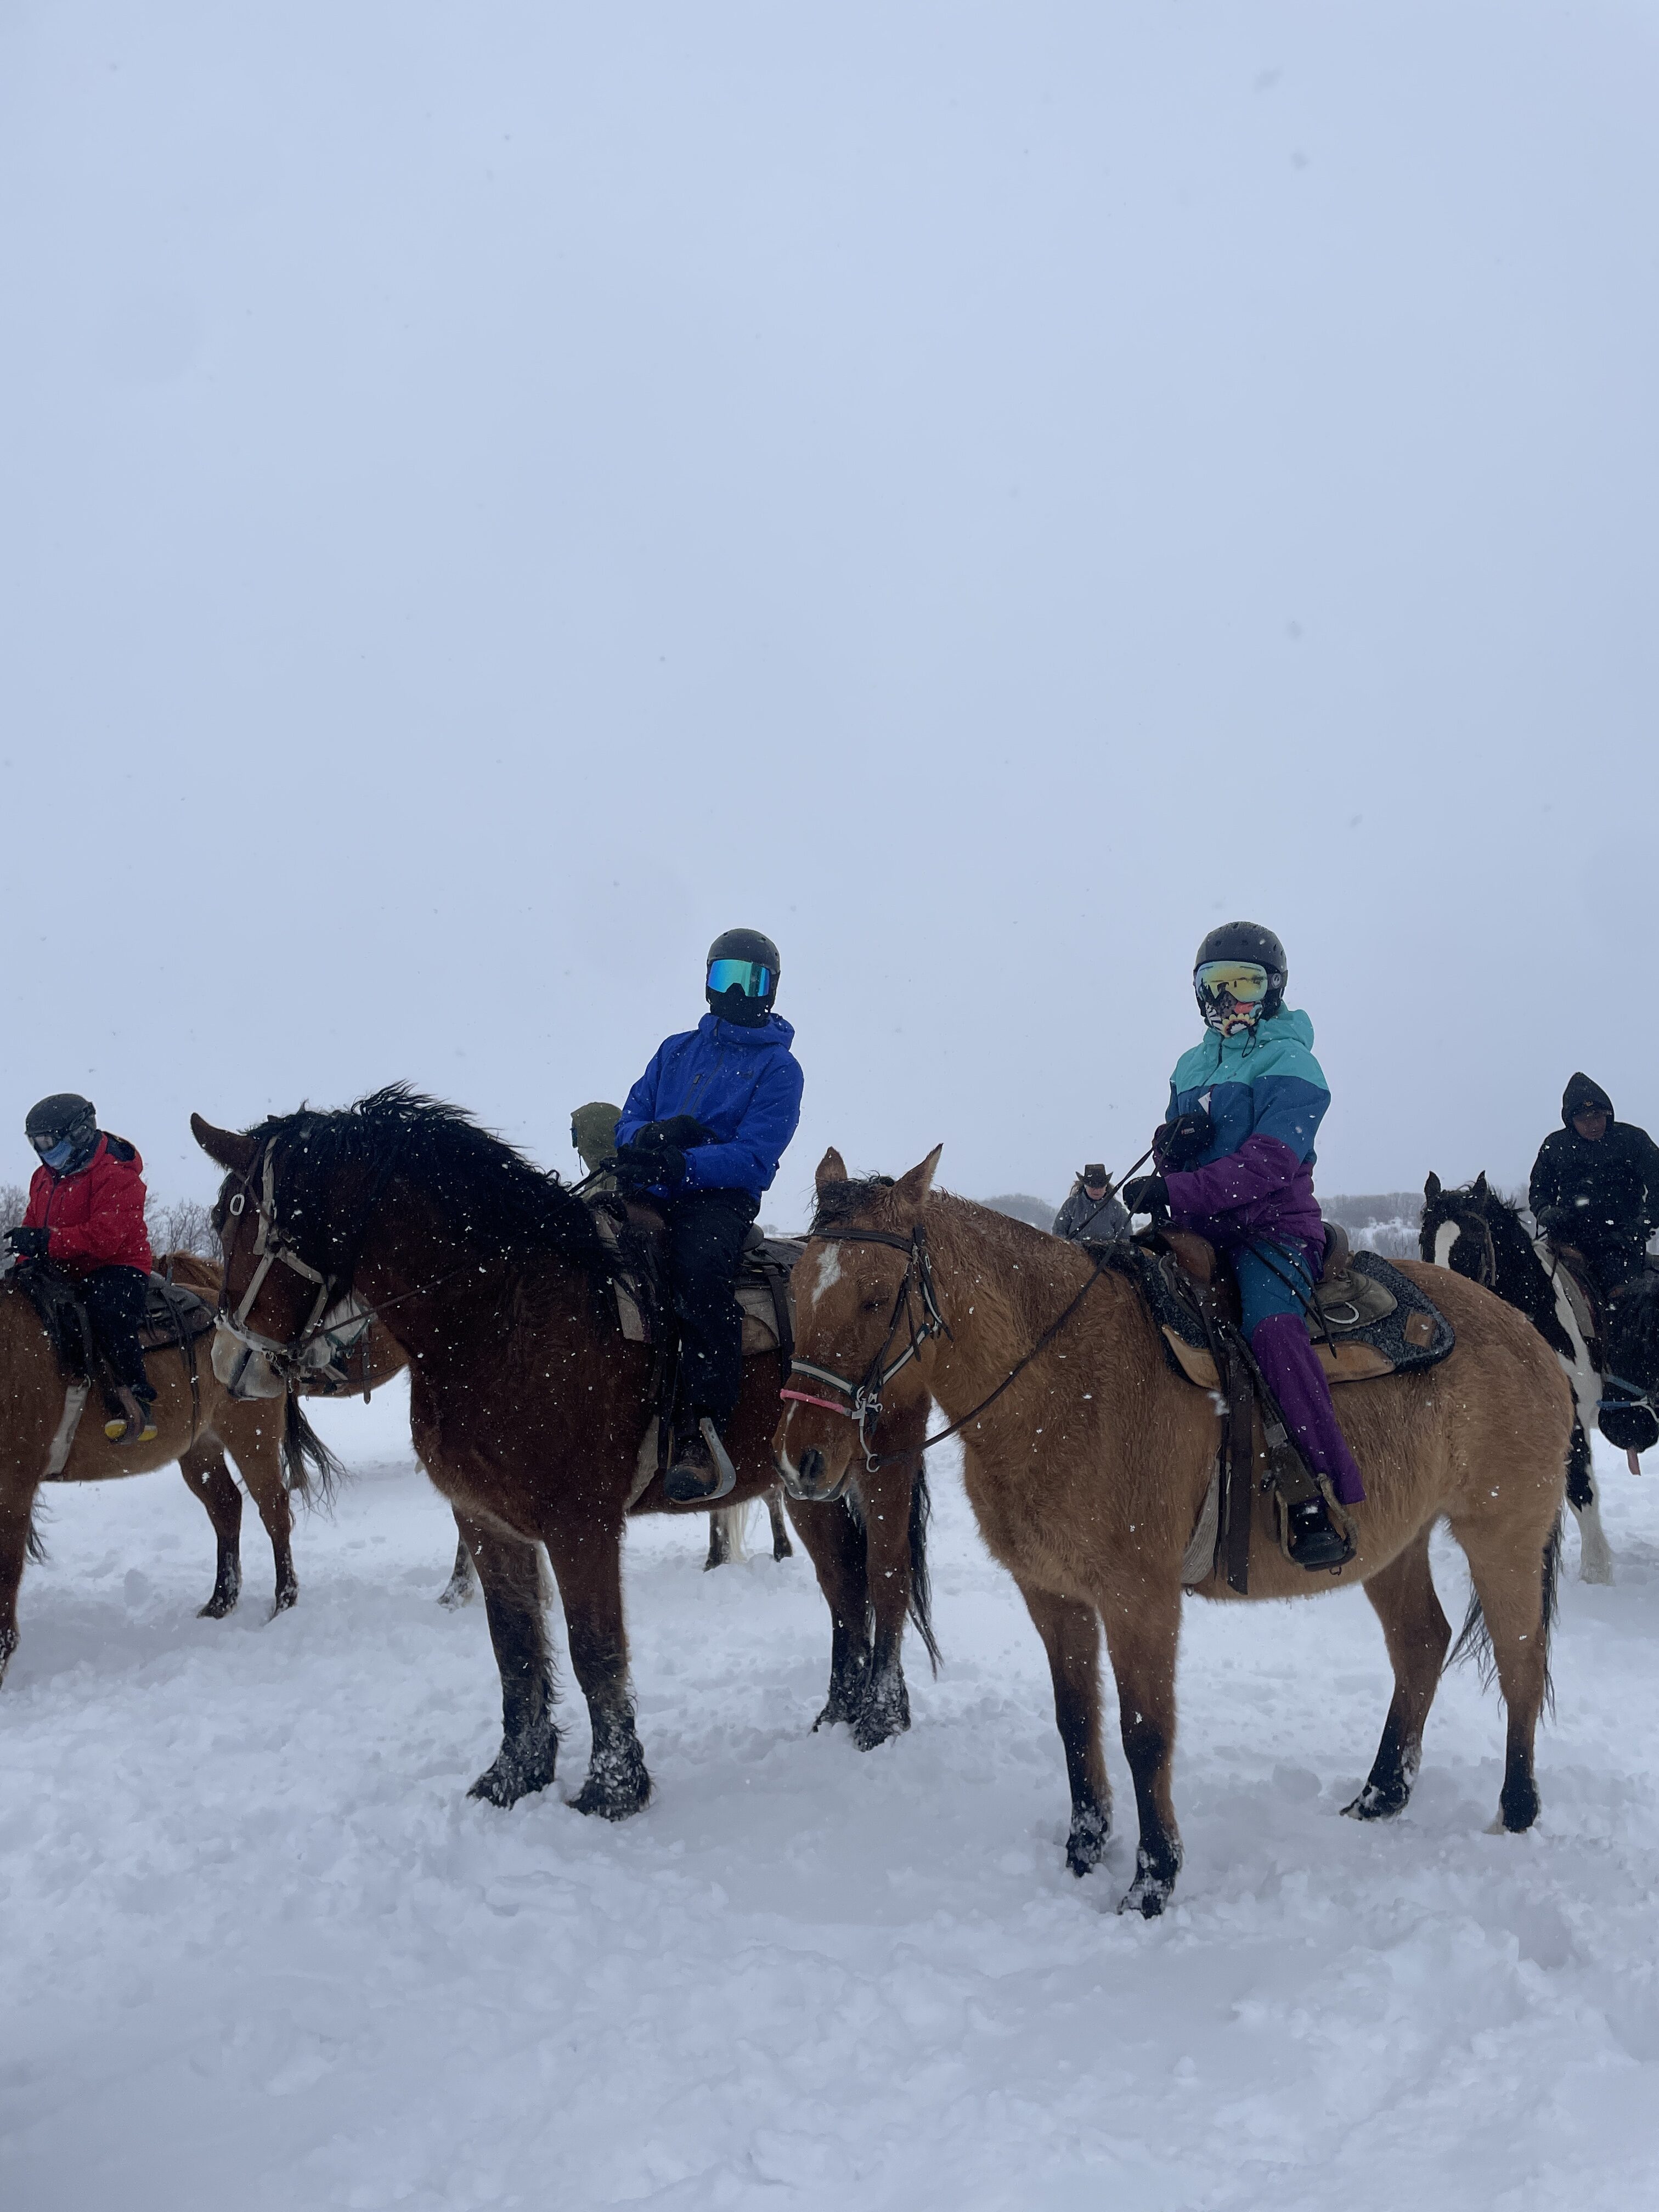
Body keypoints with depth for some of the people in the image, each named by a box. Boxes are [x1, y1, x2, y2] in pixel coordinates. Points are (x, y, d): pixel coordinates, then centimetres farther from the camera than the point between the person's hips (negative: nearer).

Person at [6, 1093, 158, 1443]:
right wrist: (26, 1261, 1)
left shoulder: (115, 1175, -14)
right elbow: (33, 1228, 23)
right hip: (64, 1271, 9)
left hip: (116, 1268, -9)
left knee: (107, 1309, -36)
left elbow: (106, 1236, -25)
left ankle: (138, 1403, -34)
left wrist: (46, 1241, -31)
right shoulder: (44, 1177, 16)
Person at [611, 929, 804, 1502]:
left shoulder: (778, 1068, 8)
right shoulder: (677, 1050, 24)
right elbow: (630, 1120, 18)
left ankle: (700, 1436, -40)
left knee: (702, 1263, -37)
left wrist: (679, 1165, -22)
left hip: (720, 1197, -5)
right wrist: (647, 1138, -8)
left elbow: (755, 1158, -6)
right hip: (648, 1193, 5)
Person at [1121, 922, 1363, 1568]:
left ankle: (1330, 1501, -36)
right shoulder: (1190, 1067, 20)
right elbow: (1171, 1156, 21)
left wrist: (1172, 1193, -24)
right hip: (1199, 1228, 7)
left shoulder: (1290, 1064, -2)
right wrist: (1172, 1141, -5)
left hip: (1273, 1225, -7)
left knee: (1271, 1325, -33)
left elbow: (1266, 1164, -16)